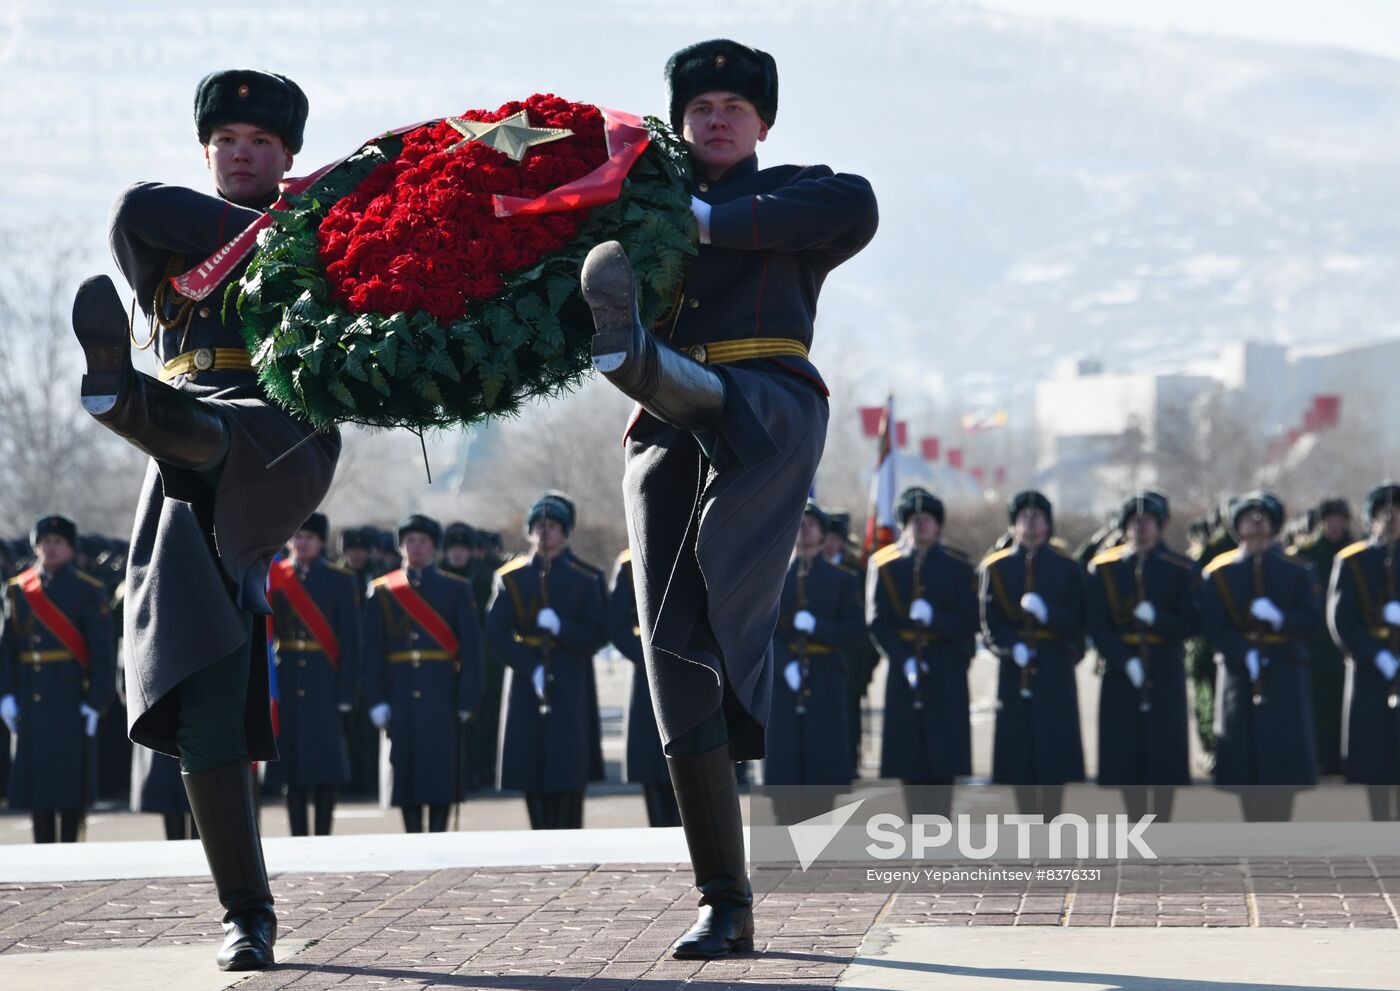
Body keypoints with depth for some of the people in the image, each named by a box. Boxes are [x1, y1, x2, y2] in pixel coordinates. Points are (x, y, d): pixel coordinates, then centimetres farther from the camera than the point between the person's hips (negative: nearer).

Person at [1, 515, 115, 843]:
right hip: (31, 702, 3)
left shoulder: (88, 592, 0)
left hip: (71, 700, -3)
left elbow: (102, 653, -5)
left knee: (71, 776, -2)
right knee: (35, 776, 4)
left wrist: (96, 702, -12)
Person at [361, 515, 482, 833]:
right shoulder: (382, 591, 9)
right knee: (405, 770, 2)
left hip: (442, 697, -1)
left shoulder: (457, 589, 6)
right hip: (401, 697, 1)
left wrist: (467, 699, -6)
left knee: (442, 769, -3)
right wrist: (376, 699, -4)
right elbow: (372, 648, 5)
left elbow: (471, 647, 2)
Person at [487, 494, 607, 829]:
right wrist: (531, 668, -13)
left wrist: (560, 627, -17)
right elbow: (496, 633, -1)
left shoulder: (585, 579, 3)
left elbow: (598, 636, 0)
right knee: (531, 767, 0)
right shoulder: (512, 578, 6)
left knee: (570, 770, -5)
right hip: (526, 684, 1)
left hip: (571, 685, -1)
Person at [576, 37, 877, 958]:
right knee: (680, 664, -8)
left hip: (764, 408, -2)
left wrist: (710, 221, -11)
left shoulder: (791, 195, 16)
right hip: (666, 437, 2)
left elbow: (857, 208, -8)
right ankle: (727, 907, -7)